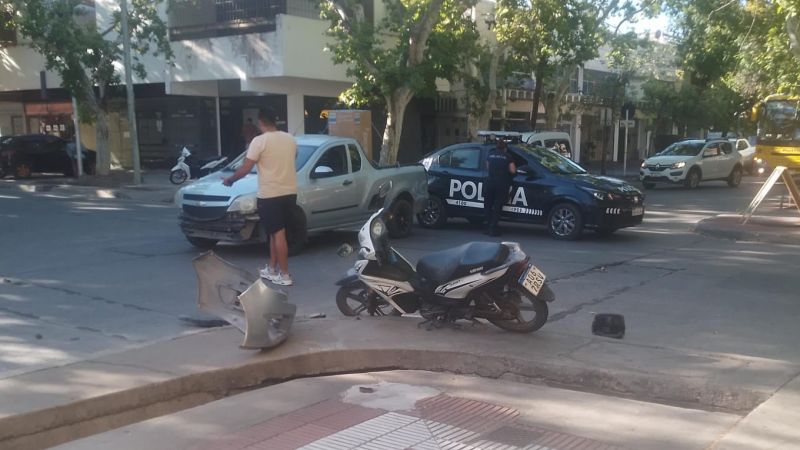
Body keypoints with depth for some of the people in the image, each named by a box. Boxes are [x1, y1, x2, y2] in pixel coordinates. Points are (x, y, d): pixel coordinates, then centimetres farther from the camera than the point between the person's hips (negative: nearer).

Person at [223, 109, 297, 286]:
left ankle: (284, 275, 0)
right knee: (275, 232, 17)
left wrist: (230, 179, 5)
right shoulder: (290, 139, 8)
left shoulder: (260, 141, -12)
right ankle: (271, 269, 24)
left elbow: (245, 168, -12)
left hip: (270, 194, -6)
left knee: (278, 234, -3)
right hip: (290, 192, 7)